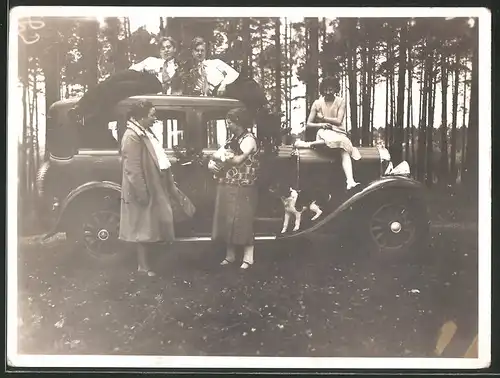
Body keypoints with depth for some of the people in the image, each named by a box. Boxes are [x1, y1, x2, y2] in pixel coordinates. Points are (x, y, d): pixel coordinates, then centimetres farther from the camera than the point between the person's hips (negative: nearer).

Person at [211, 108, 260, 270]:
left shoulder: (248, 139, -11)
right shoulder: (232, 138, 14)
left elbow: (238, 160, -21)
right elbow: (227, 158, 14)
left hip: (242, 187, -8)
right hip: (227, 185, 8)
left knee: (242, 220, -3)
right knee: (227, 220, 10)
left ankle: (248, 257, 7)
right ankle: (230, 254, 22)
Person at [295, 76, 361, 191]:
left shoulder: (341, 102, 6)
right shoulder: (317, 103, 8)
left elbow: (338, 121, -6)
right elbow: (308, 124, 5)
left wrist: (322, 118, -1)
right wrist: (320, 125, -13)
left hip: (339, 132, 1)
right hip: (324, 133, -1)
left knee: (345, 150, -34)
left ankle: (350, 181, -53)